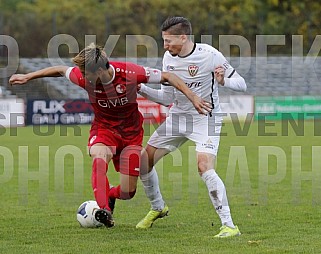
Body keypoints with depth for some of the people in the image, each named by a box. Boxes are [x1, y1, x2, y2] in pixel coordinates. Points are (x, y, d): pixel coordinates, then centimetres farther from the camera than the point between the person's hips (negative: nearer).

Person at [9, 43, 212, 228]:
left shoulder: (130, 72, -27)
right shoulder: (84, 77, -20)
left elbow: (167, 76, -16)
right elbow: (61, 70, 1)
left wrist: (193, 97, -19)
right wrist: (28, 77, 8)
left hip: (131, 132, 0)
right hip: (103, 128, 0)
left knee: (127, 192, -2)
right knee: (99, 158, -37)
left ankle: (109, 195, 34)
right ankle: (104, 210, -37)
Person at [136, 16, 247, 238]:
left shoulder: (209, 55, -18)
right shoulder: (169, 58, -1)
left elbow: (241, 84, -13)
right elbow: (168, 98, 7)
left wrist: (223, 81, -34)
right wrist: (142, 89, -7)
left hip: (205, 118, -6)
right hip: (178, 117, 6)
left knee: (204, 167, -27)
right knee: (144, 160, 3)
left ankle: (229, 225, -22)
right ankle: (158, 208, 30)